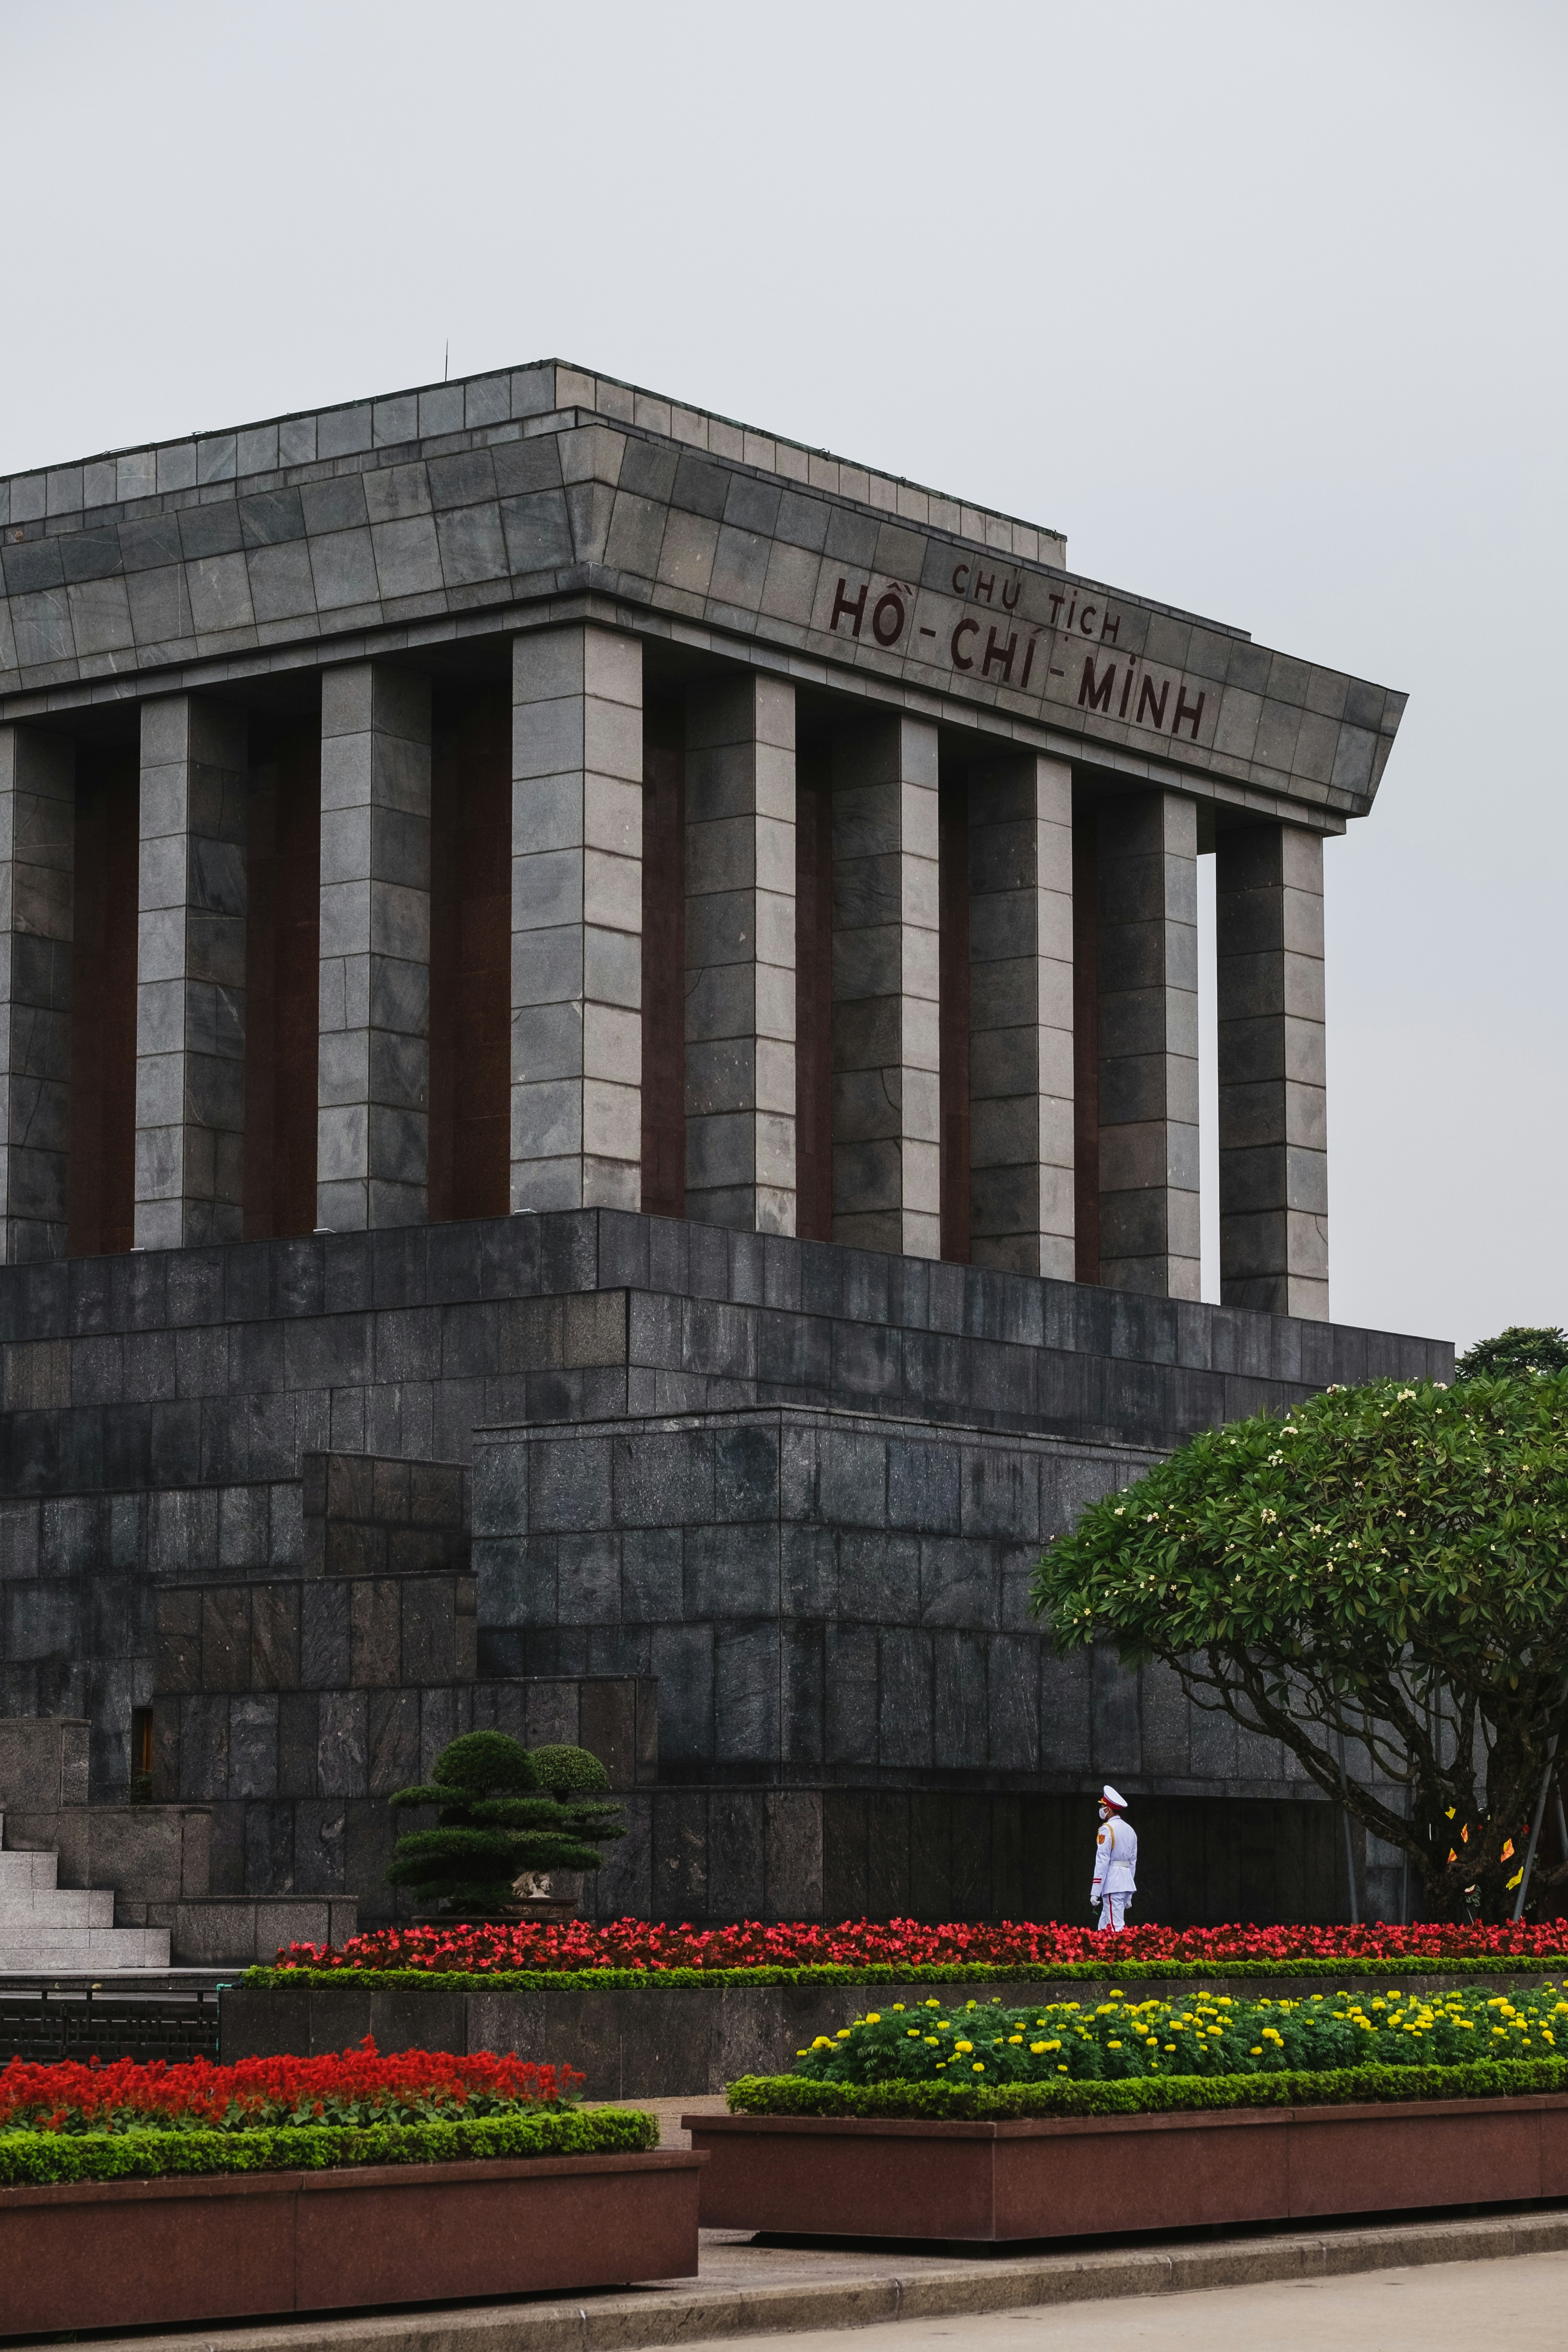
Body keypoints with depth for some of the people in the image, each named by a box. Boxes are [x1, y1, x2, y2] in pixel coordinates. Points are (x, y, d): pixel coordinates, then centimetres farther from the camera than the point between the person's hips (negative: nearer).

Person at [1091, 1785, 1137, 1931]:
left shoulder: (1106, 1829, -8)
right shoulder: (1130, 1830, 15)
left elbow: (1102, 1862, -14)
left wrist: (1095, 1892, -13)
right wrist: (1129, 1895, 22)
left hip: (1112, 1884, -8)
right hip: (1127, 1884, 8)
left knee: (1116, 1928, -9)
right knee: (1104, 1926, 12)